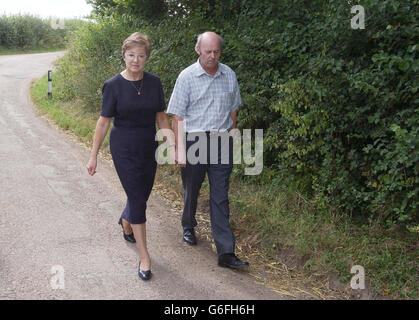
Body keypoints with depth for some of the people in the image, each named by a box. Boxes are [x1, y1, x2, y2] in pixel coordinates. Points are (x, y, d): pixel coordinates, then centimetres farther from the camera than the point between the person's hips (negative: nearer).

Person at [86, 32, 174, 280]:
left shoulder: (154, 83, -1)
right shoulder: (113, 86, -11)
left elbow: (161, 117, 6)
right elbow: (104, 122, -6)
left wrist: (174, 147, 5)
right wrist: (94, 156, -4)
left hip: (148, 148, 4)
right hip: (124, 150, -4)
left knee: (142, 194, 16)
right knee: (137, 199, -6)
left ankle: (126, 222, 51)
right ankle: (145, 257, 2)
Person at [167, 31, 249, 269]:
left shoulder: (229, 75, 6)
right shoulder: (187, 77, -5)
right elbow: (177, 116, -5)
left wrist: (229, 138, 12)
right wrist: (180, 149, -10)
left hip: (221, 141, 2)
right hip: (194, 140, -2)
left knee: (220, 197, 0)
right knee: (191, 190, 14)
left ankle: (226, 252, 0)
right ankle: (189, 227, 43)